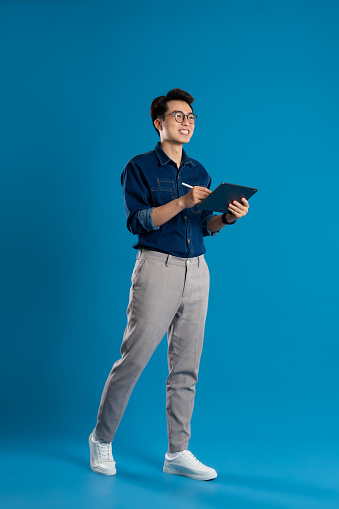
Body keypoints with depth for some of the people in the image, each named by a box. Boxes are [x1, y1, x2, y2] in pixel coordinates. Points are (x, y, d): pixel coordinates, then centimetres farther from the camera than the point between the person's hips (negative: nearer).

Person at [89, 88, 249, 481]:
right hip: (157, 268, -5)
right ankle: (101, 438, 15)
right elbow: (136, 220, -11)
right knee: (133, 358, -4)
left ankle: (178, 453, 14)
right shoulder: (140, 167, 0)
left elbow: (205, 226, 15)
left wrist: (227, 217, -6)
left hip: (196, 271, 5)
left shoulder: (199, 171, 16)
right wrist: (182, 202, -21)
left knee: (186, 366, 6)